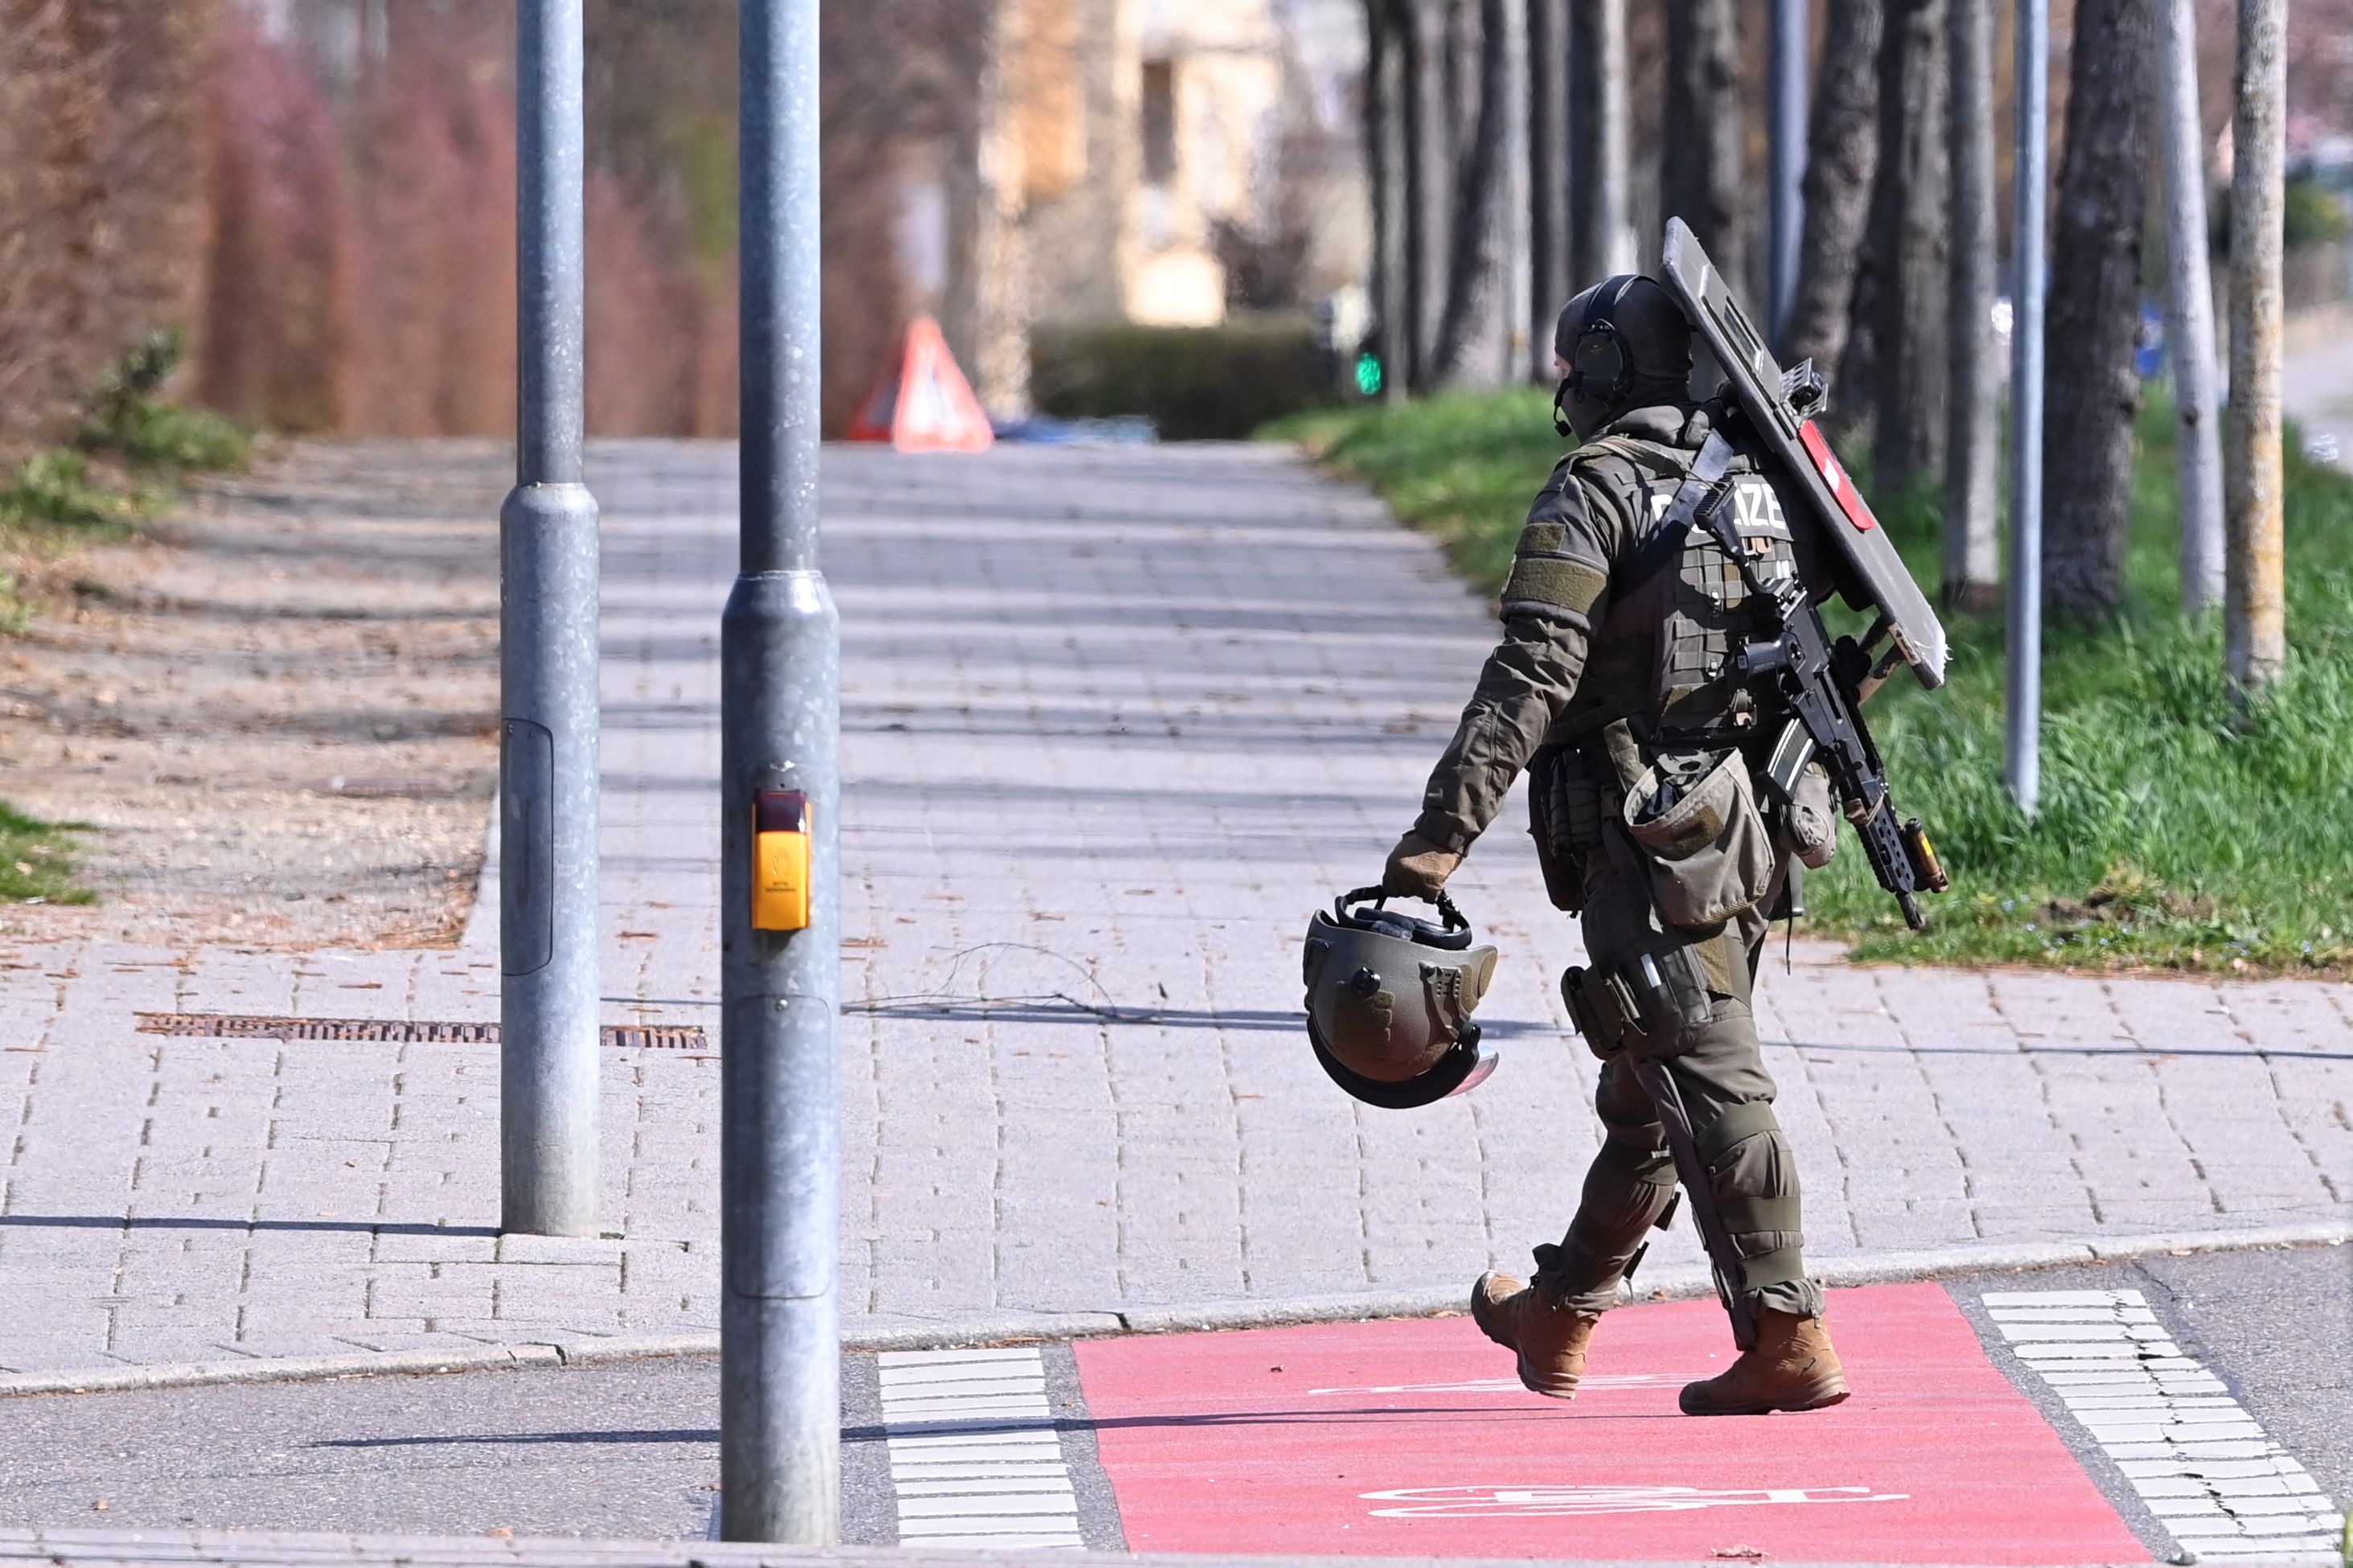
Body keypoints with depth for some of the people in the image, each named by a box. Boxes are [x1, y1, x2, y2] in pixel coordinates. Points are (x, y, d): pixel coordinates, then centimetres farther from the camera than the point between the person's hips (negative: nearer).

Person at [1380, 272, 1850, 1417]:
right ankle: (1558, 1318, 32)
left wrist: (1441, 832, -19)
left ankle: (1787, 1341, -15)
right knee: (1645, 1091, 18)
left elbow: (1531, 676, -17)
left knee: (1710, 1083, -9)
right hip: (1750, 836, 8)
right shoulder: (1768, 488, 13)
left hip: (1648, 841, -8)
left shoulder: (1597, 491, -9)